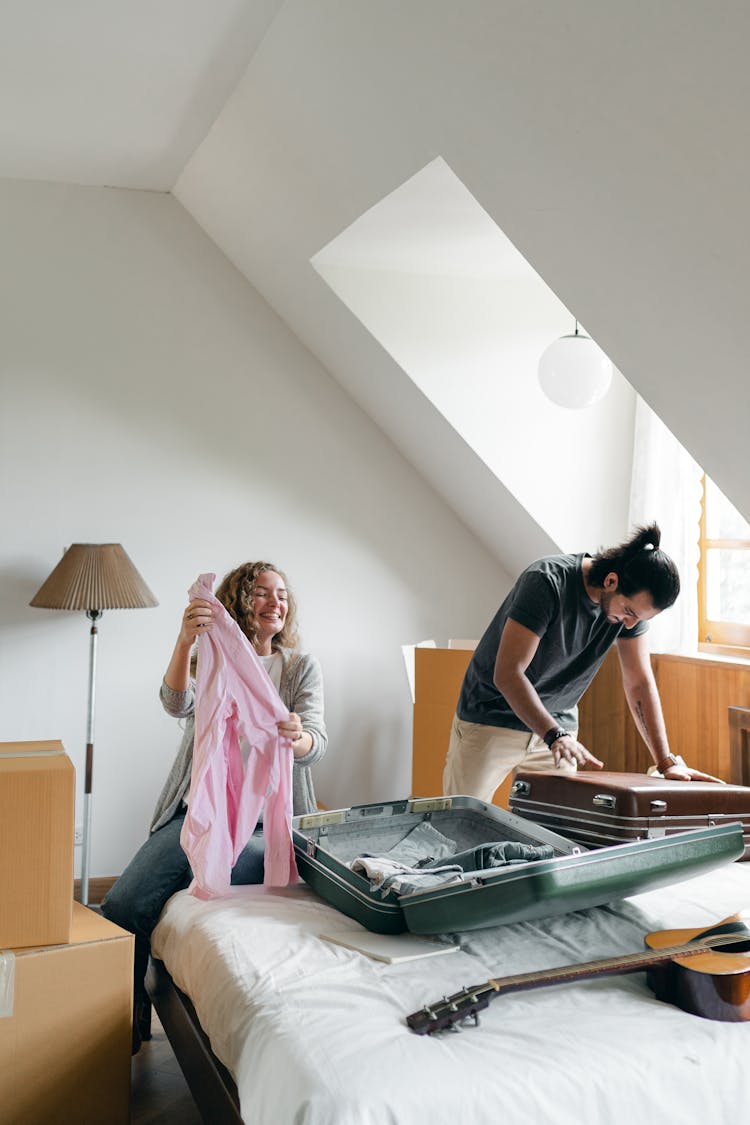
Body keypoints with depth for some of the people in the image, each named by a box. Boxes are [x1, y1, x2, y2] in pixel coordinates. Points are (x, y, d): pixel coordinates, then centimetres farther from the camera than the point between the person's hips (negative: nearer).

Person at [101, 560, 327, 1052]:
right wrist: (185, 642, -36)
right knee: (121, 907, -16)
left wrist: (297, 738, -35)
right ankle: (129, 1017, 8)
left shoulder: (302, 665, 5)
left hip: (264, 819, -2)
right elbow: (177, 703, -15)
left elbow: (317, 742, -9)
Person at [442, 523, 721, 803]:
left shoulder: (633, 601, -8)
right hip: (491, 718, -5)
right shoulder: (547, 582, -26)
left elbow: (640, 683, -4)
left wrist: (667, 761, -12)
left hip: (558, 726, 5)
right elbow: (507, 674, -30)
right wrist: (555, 736, -40)